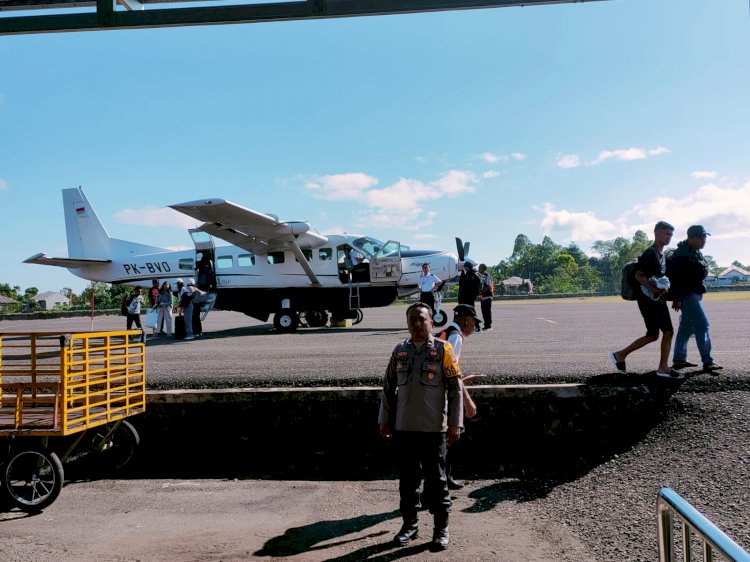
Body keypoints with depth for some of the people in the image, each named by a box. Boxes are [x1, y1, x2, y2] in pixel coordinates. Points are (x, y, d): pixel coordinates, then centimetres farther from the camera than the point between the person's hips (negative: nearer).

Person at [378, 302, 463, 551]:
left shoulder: (443, 350, -4)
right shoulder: (399, 351, 6)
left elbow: (455, 389, -4)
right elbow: (388, 387, 12)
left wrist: (455, 423, -7)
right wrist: (385, 419, 11)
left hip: (434, 428, -3)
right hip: (403, 427, 4)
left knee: (436, 479, 6)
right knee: (407, 479, 13)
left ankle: (441, 528, 21)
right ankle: (409, 524, 28)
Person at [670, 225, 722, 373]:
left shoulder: (696, 252, 15)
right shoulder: (682, 253, -17)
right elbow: (676, 276, -23)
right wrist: (676, 297, -26)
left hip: (694, 293, 11)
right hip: (687, 294, -11)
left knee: (687, 327, 13)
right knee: (702, 325, -12)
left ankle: (679, 360, 20)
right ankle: (708, 362, -10)